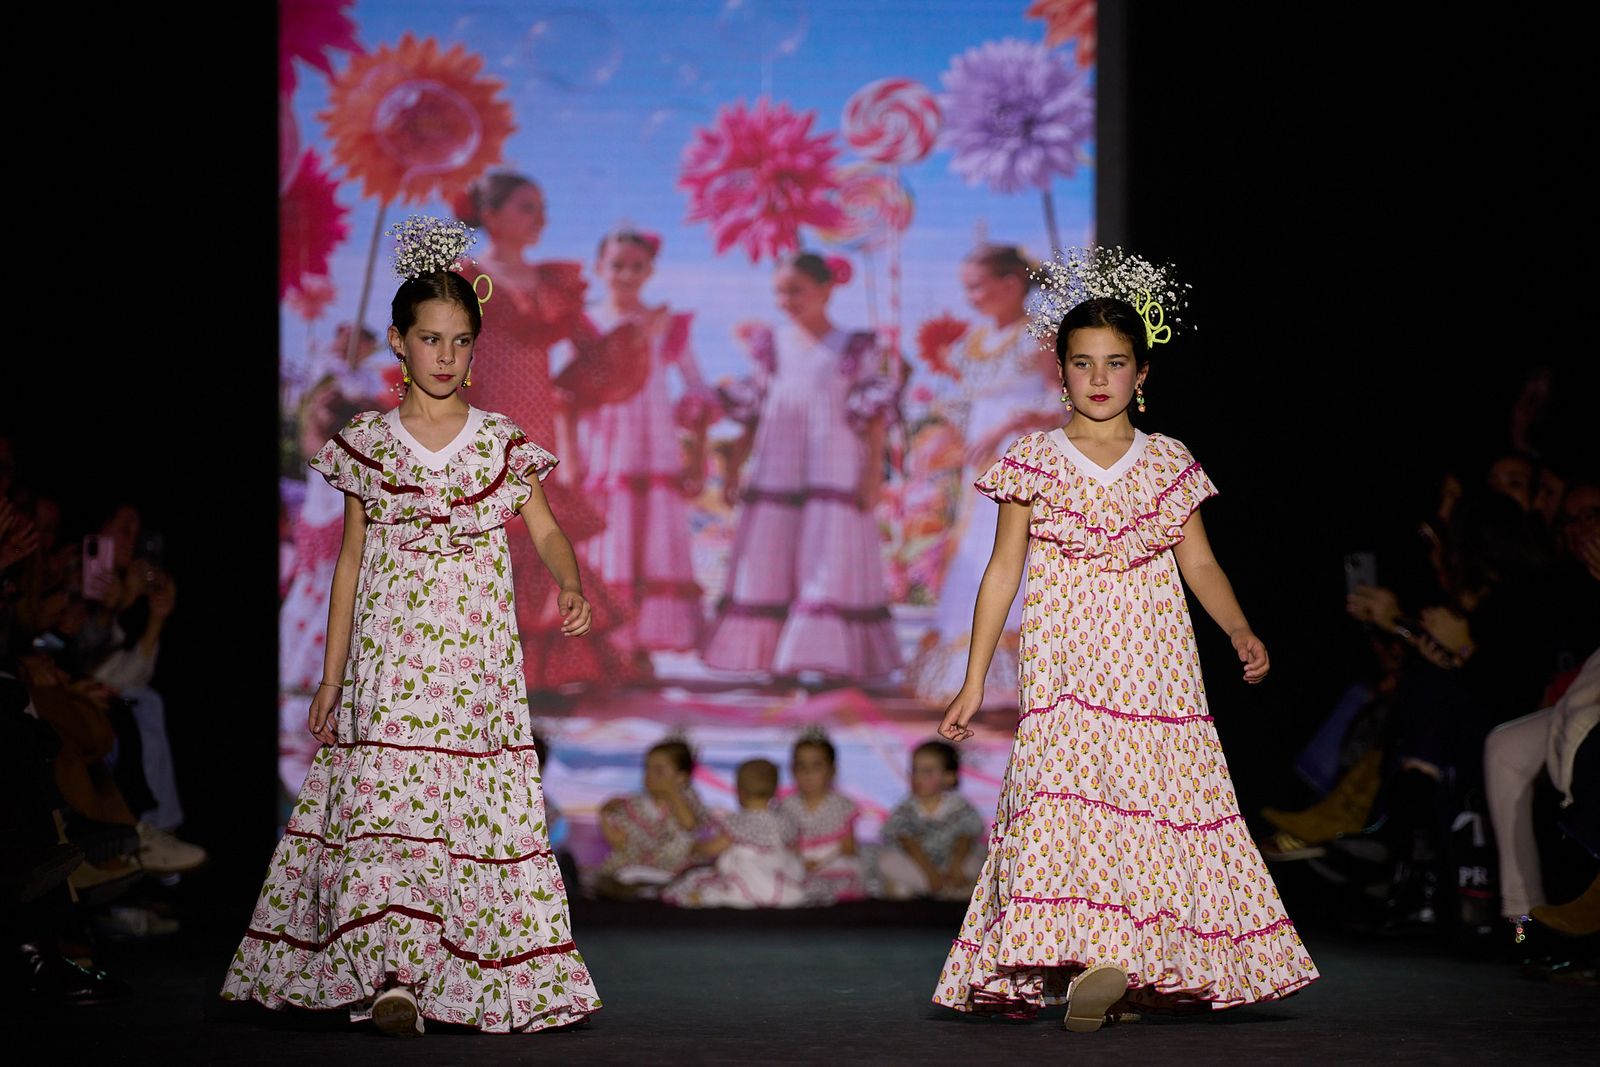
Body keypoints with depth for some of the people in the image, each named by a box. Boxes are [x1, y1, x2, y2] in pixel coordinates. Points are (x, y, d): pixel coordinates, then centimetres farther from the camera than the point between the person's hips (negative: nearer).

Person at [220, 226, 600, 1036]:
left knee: (483, 802, -2)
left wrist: (571, 587, -20)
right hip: (389, 655, -1)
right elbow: (350, 560, 9)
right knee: (384, 801, -13)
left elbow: (546, 530, 3)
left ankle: (488, 979, 5)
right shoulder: (368, 443, 6)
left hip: (475, 656, 1)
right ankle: (387, 976, -20)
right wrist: (331, 674, 7)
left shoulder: (502, 442, 5)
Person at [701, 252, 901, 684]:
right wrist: (735, 468, 12)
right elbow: (753, 415, 16)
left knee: (830, 563, -7)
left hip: (833, 472, -4)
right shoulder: (772, 346, 11)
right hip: (775, 475, 4)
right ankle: (772, 655, 5)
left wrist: (874, 471, -7)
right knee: (770, 562, 1)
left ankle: (827, 656, -6)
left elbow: (875, 416, 0)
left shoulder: (855, 349, 1)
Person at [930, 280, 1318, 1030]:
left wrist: (1240, 632, -8)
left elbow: (1199, 563, 11)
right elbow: (1003, 570, 7)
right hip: (1066, 670, -2)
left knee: (1159, 794, -6)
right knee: (1065, 791, -18)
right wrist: (974, 682, 4)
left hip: (1155, 671, 2)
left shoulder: (1169, 462, 10)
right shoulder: (1033, 461, 5)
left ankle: (1143, 966, -3)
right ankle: (1079, 961, -23)